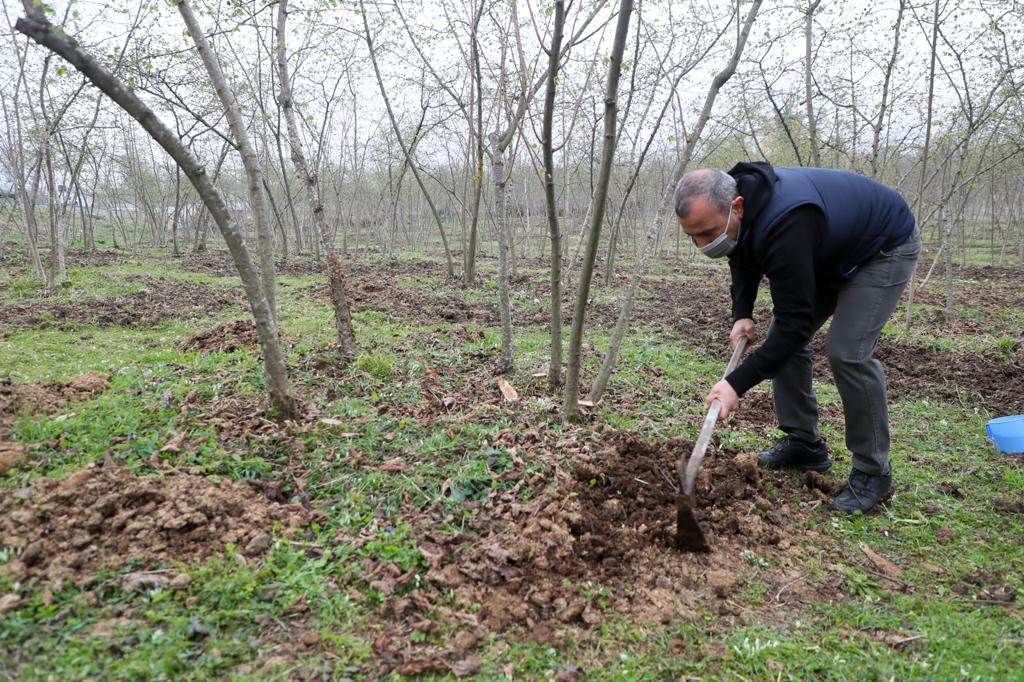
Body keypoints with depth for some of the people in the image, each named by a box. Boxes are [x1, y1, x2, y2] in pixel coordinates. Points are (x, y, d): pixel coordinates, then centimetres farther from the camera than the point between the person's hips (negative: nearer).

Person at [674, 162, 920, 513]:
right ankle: (805, 443, 15)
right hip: (829, 251, 8)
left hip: (886, 247, -8)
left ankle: (873, 473, -3)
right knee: (782, 337, 2)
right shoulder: (739, 207, -17)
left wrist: (736, 384, -38)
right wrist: (742, 314, -9)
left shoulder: (785, 225, -43)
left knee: (847, 352, -21)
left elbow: (796, 323, -39)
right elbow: (743, 259, 5)